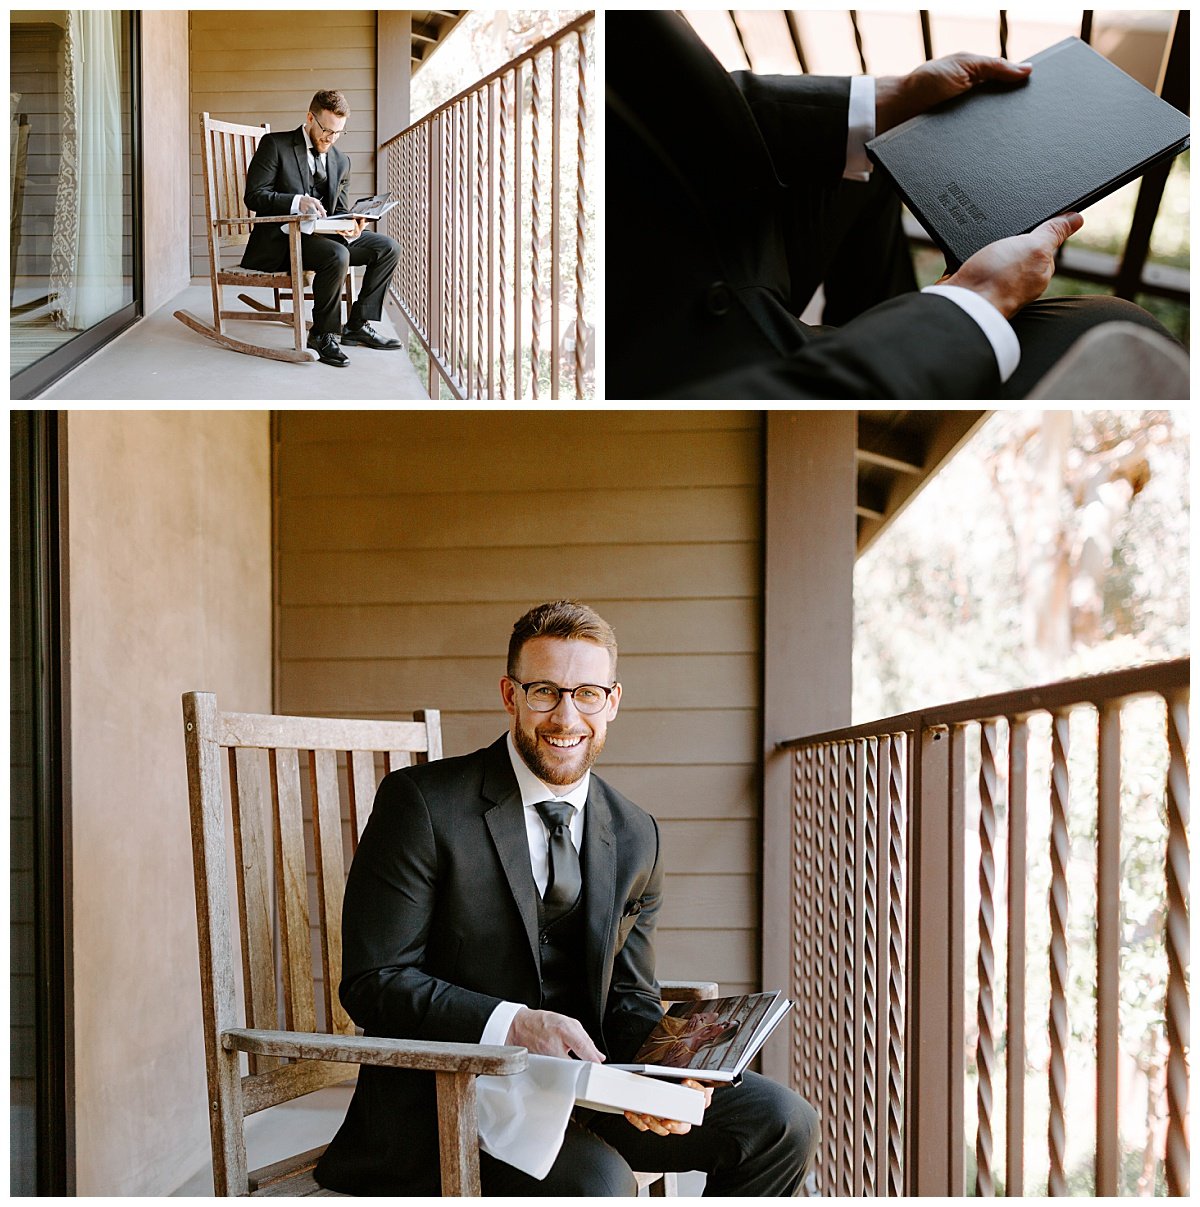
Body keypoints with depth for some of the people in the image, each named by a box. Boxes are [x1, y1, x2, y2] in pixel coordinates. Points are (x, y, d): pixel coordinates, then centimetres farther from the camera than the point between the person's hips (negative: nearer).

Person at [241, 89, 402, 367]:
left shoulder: (341, 161, 15)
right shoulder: (275, 145, -4)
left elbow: (340, 209, 15)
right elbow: (254, 195, -11)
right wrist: (296, 202, -28)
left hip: (322, 234, 7)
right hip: (282, 239, -7)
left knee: (388, 248, -5)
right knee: (337, 256, -35)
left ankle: (358, 325, 1)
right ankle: (322, 336, -19)